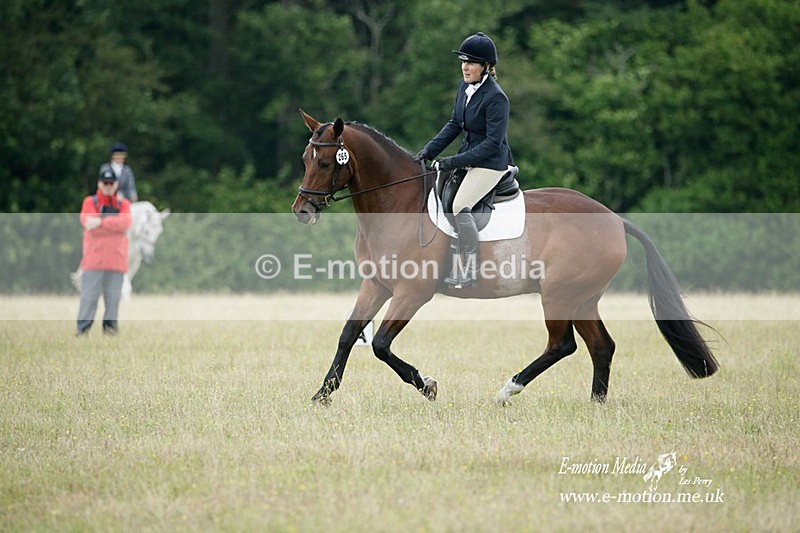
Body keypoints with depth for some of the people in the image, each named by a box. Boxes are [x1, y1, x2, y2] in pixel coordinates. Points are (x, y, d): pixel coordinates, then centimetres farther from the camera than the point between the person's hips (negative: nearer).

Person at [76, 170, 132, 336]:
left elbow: (125, 223, -8)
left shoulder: (123, 204, 12)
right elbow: (87, 222, -10)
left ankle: (110, 325, 11)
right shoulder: (90, 202, 8)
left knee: (113, 296, 4)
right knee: (89, 295, -6)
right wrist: (113, 224, -13)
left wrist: (101, 222, -17)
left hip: (116, 258, 2)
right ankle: (83, 327, -3)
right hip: (94, 258, -2)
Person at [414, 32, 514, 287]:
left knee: (460, 206, -26)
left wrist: (455, 161, -25)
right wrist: (428, 151, 1)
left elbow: (493, 142, -23)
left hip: (491, 161, -9)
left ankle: (470, 272, -20)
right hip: (468, 156, 9)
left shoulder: (496, 98, -21)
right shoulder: (465, 87, 4)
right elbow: (454, 124, 13)